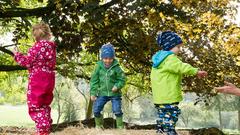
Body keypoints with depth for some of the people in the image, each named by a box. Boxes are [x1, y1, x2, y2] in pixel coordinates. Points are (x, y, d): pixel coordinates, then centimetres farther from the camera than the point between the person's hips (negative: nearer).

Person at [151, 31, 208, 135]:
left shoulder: (159, 57, 16)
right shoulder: (170, 58, -16)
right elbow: (181, 67, -28)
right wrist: (196, 71, -29)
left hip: (159, 96, 10)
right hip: (168, 95, -10)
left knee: (162, 114, 19)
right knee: (171, 114, -6)